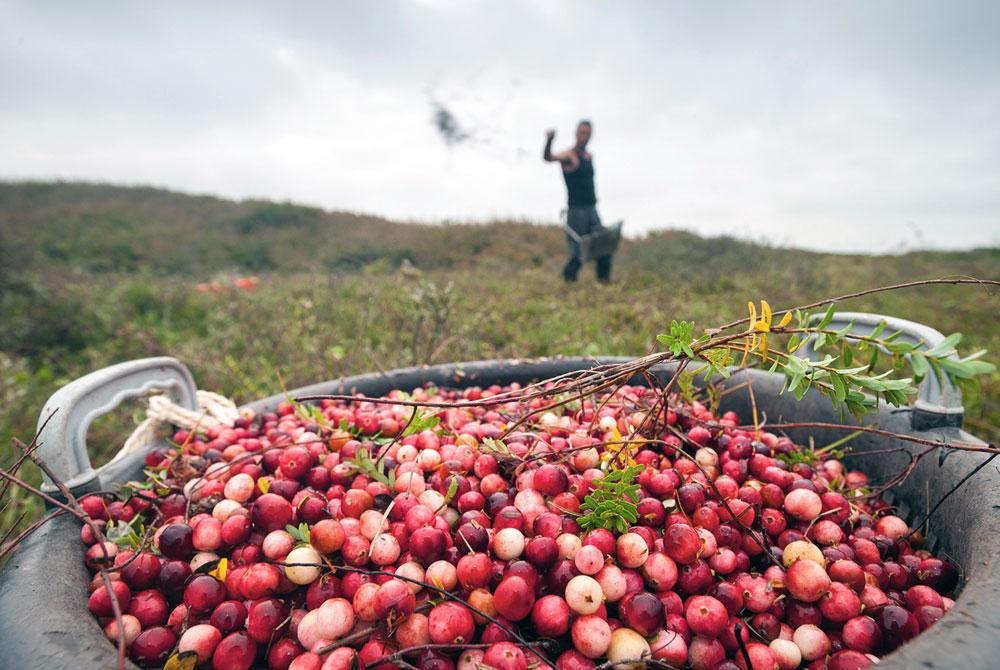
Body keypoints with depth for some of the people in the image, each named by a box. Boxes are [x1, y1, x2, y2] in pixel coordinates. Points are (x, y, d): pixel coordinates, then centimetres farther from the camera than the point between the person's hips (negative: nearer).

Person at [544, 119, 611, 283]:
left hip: (592, 210, 7)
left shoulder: (589, 157, 15)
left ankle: (604, 280, 13)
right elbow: (548, 158, -29)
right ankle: (568, 280, 10)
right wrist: (549, 141, -47)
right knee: (578, 253, -5)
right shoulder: (569, 156, -9)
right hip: (576, 210, -7)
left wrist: (593, 196, 17)